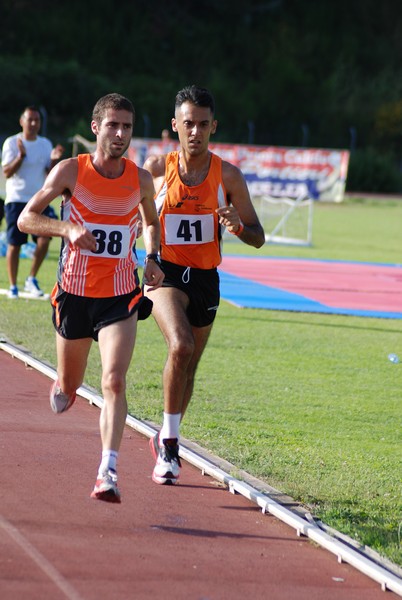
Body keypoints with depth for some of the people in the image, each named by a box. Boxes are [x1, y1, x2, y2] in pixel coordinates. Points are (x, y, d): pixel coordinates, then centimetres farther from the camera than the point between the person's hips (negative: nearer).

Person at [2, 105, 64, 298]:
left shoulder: (45, 144, 9)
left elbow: (50, 174, 10)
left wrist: (54, 160, -8)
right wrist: (21, 156, -22)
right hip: (16, 199, -3)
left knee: (44, 238, -13)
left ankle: (32, 279, 3)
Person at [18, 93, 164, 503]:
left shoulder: (141, 181, 0)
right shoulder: (70, 172, -8)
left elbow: (152, 222, 20)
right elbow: (26, 218, -6)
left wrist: (152, 258, 2)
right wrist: (67, 228, -23)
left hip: (120, 297, 0)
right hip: (74, 294, 0)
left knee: (114, 381, -17)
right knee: (71, 385, 14)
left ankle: (107, 474, -20)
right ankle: (61, 389, 53)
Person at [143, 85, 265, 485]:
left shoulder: (227, 176, -3)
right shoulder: (156, 169, -4)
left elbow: (258, 238, 0)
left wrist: (239, 227, -22)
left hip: (205, 279, 3)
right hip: (165, 273, -3)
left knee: (187, 367, 14)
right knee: (181, 346, -27)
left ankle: (166, 441, 35)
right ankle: (169, 441, -16)